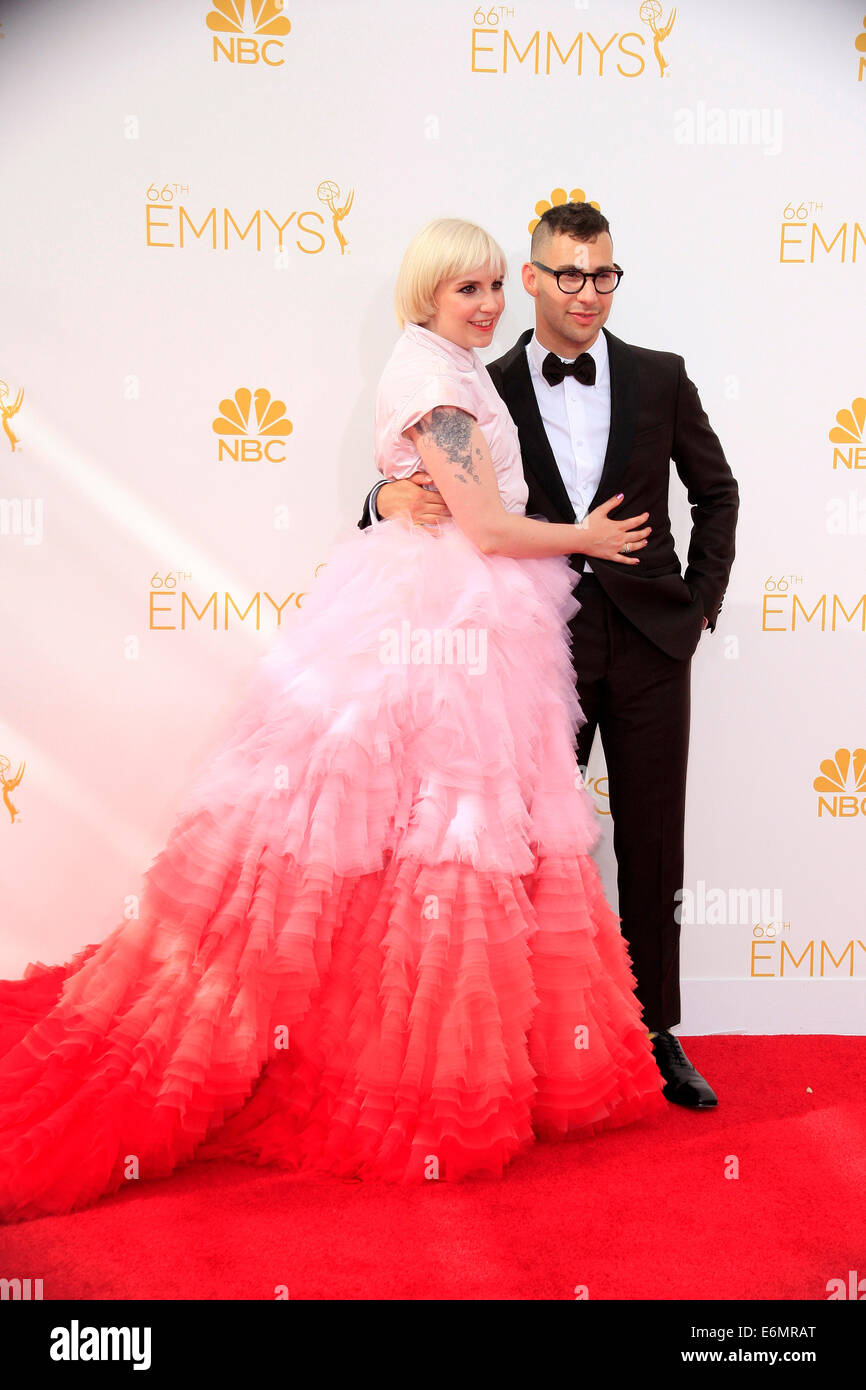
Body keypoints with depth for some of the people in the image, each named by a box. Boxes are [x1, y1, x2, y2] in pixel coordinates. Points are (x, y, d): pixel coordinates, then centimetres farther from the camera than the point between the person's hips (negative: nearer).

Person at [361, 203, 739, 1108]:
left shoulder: (659, 378, 5)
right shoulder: (486, 391, 1)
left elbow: (715, 491, 15)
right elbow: (436, 499, 3)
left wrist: (701, 601, 8)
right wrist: (390, 499, -20)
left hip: (649, 641, 1)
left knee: (652, 853, 9)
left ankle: (656, 1034, 24)